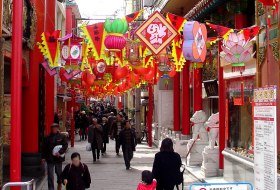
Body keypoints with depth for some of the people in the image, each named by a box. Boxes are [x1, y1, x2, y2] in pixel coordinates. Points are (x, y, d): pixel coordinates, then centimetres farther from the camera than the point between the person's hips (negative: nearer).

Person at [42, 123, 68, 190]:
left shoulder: (62, 137, -1)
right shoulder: (48, 138, 2)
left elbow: (65, 145, -6)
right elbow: (44, 148, 4)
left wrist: (60, 152, -18)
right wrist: (43, 157, 0)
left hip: (58, 157, 0)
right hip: (50, 158, 0)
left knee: (59, 172, 16)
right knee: (50, 174, -2)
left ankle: (59, 184, 42)